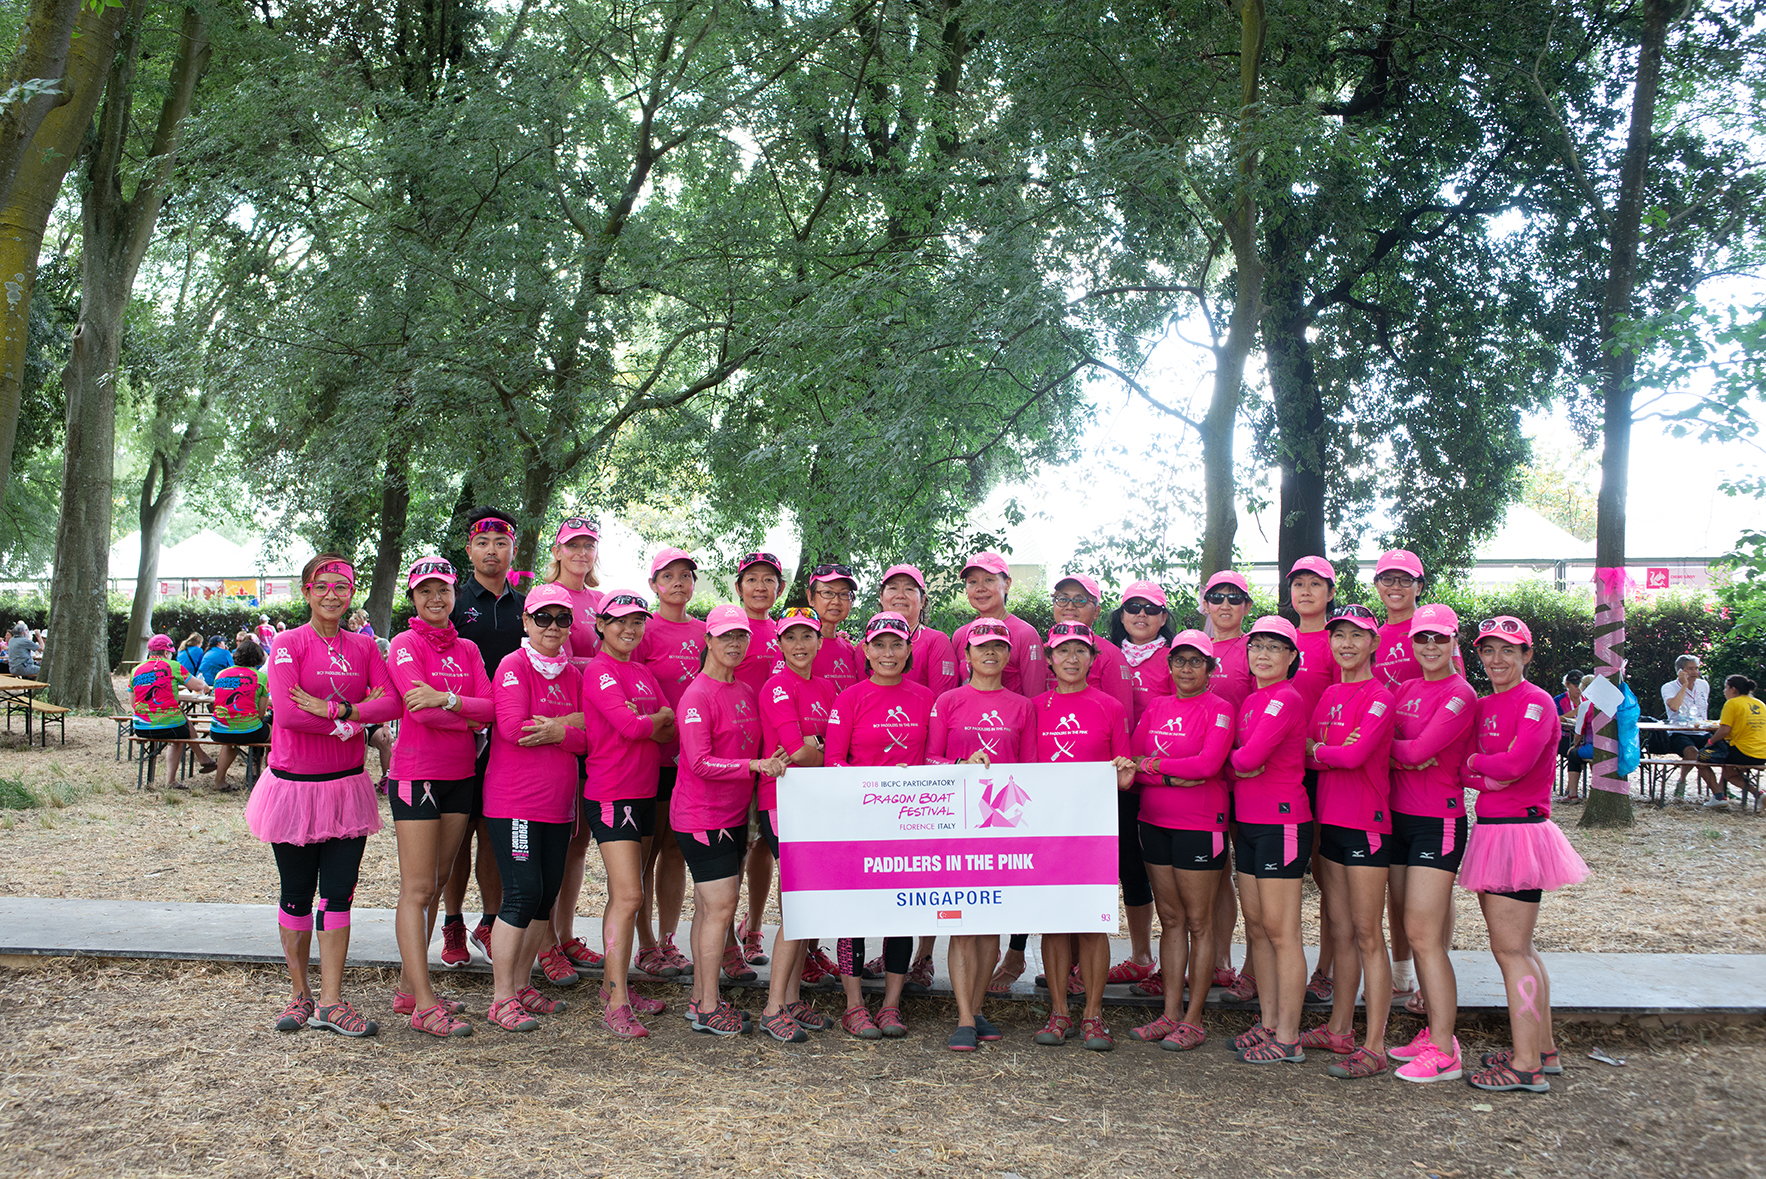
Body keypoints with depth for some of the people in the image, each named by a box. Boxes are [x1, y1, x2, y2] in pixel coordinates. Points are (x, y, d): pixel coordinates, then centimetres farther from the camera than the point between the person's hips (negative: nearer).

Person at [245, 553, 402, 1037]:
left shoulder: (363, 646, 6)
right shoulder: (289, 643, -6)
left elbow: (391, 704, -7)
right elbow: (287, 711, -19)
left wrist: (334, 710, -19)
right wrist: (354, 714, -14)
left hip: (347, 785, 3)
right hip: (294, 784, -3)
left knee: (338, 895, 3)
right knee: (297, 896, 9)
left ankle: (331, 1001, 10)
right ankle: (301, 995, 23)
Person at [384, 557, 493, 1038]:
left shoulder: (467, 649, 12)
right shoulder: (405, 645, -5)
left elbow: (490, 708, -2)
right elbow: (422, 710, -17)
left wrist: (447, 699, -17)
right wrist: (469, 716, -4)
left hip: (460, 776, 6)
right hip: (416, 776, -6)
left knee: (435, 883, 10)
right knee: (417, 889, -5)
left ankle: (407, 988, 20)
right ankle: (424, 1003, -3)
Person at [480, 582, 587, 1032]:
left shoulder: (572, 674, 13)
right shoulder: (514, 665, -6)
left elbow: (586, 739, 7)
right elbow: (512, 726, -18)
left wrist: (557, 730, -13)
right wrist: (573, 722, -11)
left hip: (558, 801, 7)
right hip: (514, 800, -7)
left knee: (547, 894, 10)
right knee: (523, 893, -9)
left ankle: (521, 986, 23)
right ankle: (501, 1000, 1)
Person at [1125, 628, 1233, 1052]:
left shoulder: (1219, 709, -5)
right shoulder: (1156, 707, 11)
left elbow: (1209, 764, -18)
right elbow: (1131, 762, 4)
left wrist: (1153, 764, -9)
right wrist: (1173, 776, -12)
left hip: (1200, 825, -5)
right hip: (1154, 822, 5)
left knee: (1198, 922, 2)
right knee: (1170, 919, 10)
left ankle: (1193, 1019, 9)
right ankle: (1170, 1013, 17)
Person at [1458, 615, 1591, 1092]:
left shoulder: (1535, 702, -11)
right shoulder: (1482, 706, 14)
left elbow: (1516, 763, -23)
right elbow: (1462, 768, 13)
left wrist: (1476, 762, -7)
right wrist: (1485, 778, -7)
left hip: (1519, 832, -9)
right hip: (1491, 830, 9)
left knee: (1511, 950, -5)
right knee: (1518, 948, 15)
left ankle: (1526, 1065, 1)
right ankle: (1543, 1049, 26)